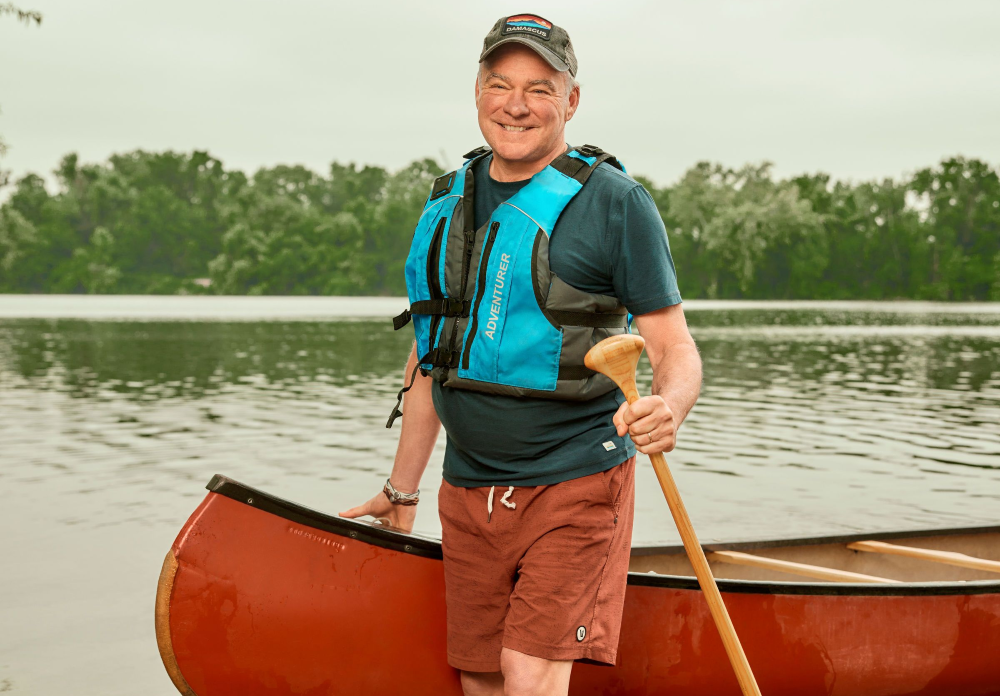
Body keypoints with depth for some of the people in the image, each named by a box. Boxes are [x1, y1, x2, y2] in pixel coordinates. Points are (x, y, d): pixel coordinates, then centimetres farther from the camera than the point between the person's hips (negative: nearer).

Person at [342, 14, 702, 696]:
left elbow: (676, 349, -8)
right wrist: (401, 491, 20)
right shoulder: (449, 204, 10)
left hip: (574, 485, -5)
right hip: (468, 490, 6)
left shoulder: (614, 202, -7)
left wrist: (667, 409, -32)